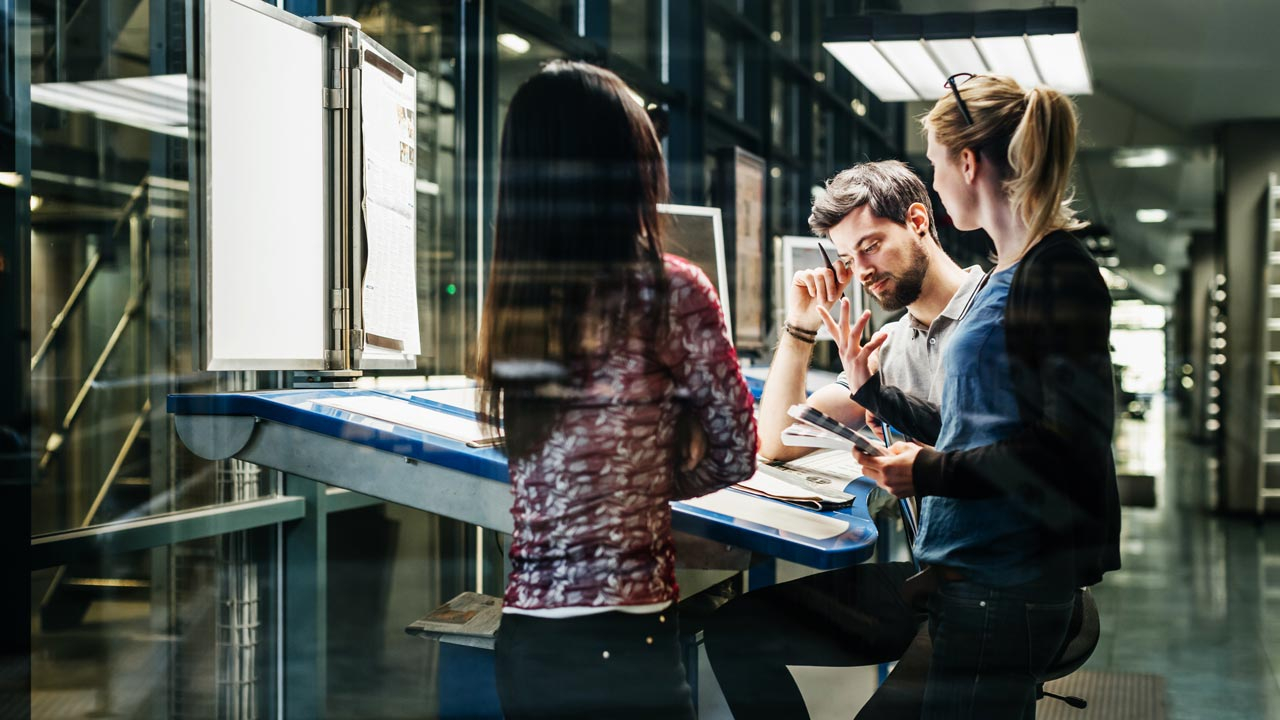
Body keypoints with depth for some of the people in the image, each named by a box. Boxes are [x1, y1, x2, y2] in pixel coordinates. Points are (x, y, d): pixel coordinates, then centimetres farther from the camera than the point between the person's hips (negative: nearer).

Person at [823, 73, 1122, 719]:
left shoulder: (1058, 273, -13)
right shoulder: (1002, 278, 17)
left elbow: (1072, 445, -18)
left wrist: (934, 472, -16)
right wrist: (871, 388, 25)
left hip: (1006, 582, -9)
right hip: (969, 565, 9)